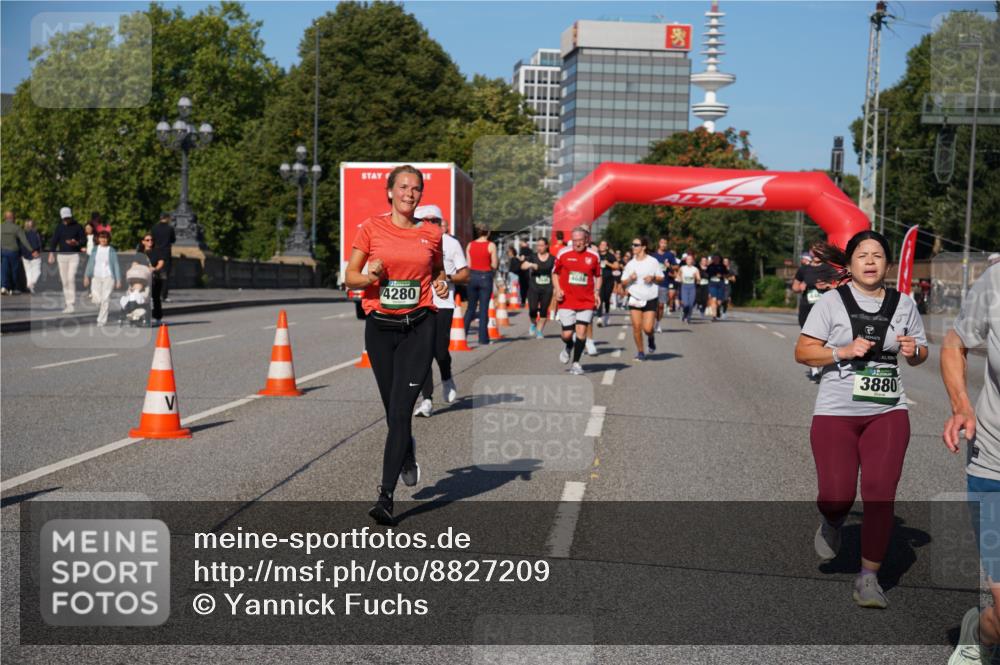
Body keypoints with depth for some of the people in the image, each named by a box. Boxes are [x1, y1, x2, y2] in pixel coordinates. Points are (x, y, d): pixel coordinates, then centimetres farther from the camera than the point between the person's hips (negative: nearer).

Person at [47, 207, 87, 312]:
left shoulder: (77, 227, 2)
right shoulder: (59, 228, 11)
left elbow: (84, 240, 2)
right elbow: (54, 241, 9)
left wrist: (77, 243, -19)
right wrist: (52, 254, -2)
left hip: (74, 255, -4)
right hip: (62, 256, 4)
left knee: (71, 278, -15)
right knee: (64, 281, 4)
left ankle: (72, 304, -16)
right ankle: (68, 304, 11)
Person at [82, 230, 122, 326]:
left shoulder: (112, 251, 3)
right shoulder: (95, 250, 9)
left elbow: (116, 265, 4)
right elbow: (90, 263, 11)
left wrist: (118, 280, 0)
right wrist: (86, 276, 4)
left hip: (108, 277, -2)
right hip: (96, 277, 2)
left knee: (105, 299, -6)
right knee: (96, 299, -8)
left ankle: (101, 320, 3)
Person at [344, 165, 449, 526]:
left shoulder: (431, 233, 4)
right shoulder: (371, 228, 0)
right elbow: (350, 277, 2)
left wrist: (441, 284, -2)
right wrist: (369, 276, -19)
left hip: (418, 327, -1)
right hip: (380, 327, 1)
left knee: (400, 411, -10)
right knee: (393, 410, 13)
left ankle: (386, 496, -9)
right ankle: (407, 452, 47)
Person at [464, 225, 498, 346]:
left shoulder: (470, 245, 3)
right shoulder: (491, 245, -8)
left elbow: (468, 265, 3)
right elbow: (494, 265, -8)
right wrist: (497, 260, 12)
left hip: (473, 276, 3)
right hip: (485, 276, -3)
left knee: (470, 307, 15)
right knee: (484, 308, 2)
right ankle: (483, 338, 3)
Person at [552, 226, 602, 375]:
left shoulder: (593, 256, 3)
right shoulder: (563, 254, 1)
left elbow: (598, 276, 16)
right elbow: (555, 272, 12)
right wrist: (557, 289, -1)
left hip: (586, 301, 0)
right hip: (566, 301, 0)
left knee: (581, 331, -7)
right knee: (567, 333, -3)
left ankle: (576, 363, 6)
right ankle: (568, 347, 34)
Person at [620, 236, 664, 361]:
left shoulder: (653, 262, -1)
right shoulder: (630, 264, 6)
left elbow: (661, 279, 6)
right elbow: (623, 282, 10)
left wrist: (653, 278, -14)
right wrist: (630, 278, -10)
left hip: (650, 299, -2)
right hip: (635, 299, 2)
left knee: (647, 329, -10)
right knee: (636, 327, -3)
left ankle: (651, 338, 26)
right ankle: (640, 352, 12)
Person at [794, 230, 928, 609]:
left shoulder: (903, 304, 8)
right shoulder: (832, 301, -1)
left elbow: (920, 353, 18)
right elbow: (802, 352, -3)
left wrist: (913, 351, -5)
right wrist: (844, 351, -17)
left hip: (888, 412, 2)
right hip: (835, 412, -2)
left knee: (880, 493, -9)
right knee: (836, 497, -6)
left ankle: (869, 578, 5)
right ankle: (832, 524, 33)